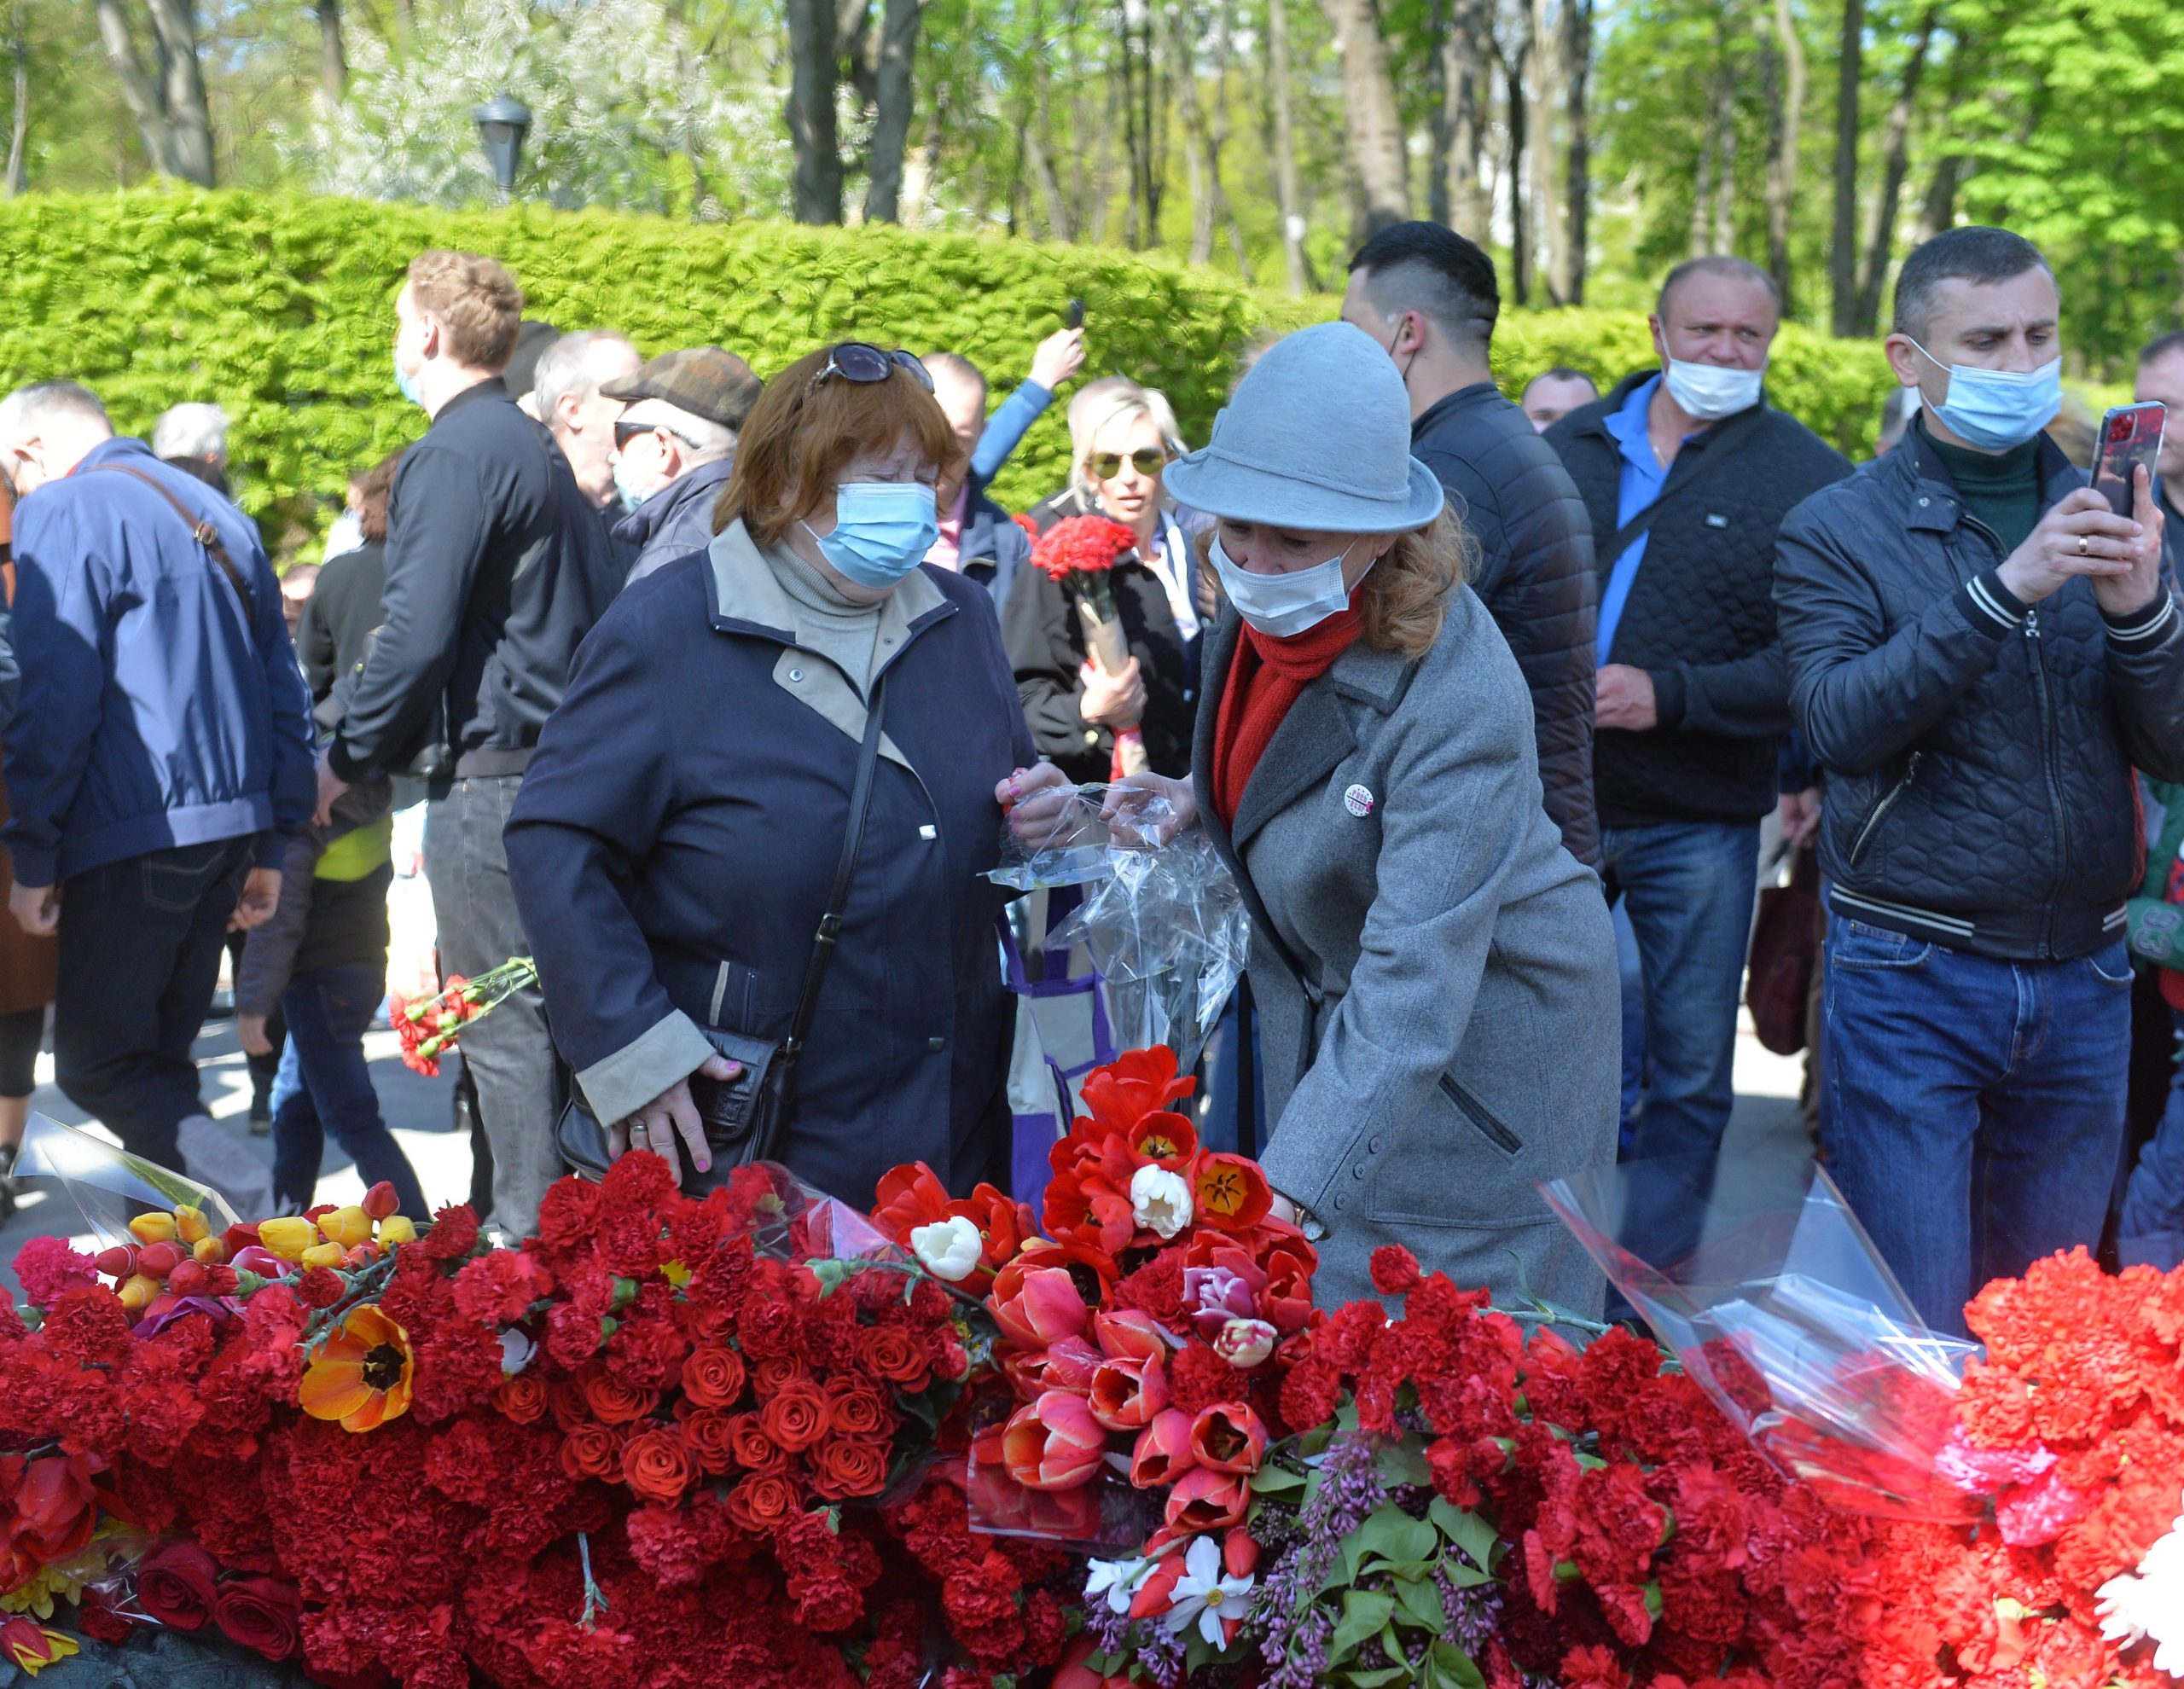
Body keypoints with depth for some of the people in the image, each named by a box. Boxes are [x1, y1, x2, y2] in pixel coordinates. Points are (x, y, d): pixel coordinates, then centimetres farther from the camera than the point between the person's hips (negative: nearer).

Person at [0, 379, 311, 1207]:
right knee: (156, 1058, 16)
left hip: (135, 835, -8)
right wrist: (270, 845, 20)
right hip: (232, 824, 8)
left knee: (98, 1066, -4)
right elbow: (284, 690, 19)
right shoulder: (215, 514, 19)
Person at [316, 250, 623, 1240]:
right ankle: (538, 1213, 20)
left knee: (502, 1022, -5)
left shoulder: (455, 456, -13)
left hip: (488, 773, -9)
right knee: (535, 1005, 14)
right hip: (556, 759, 9)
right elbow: (595, 611, 20)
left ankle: (529, 1232, -2)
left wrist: (348, 759, -7)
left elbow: (416, 633, -20)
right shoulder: (536, 451, 16)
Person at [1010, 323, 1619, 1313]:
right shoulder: (1264, 603, -9)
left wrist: (1288, 1189, -45)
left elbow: (1415, 986, -37)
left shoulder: (1456, 699, -33)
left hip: (1484, 1038, -7)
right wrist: (1198, 802, -7)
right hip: (1319, 1004, 7)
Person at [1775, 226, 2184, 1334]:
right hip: (1912, 979, -4)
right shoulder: (1838, 531, -3)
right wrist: (2004, 591, -27)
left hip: (2082, 979, 4)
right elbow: (1839, 723, -18)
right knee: (1914, 1331, -1)